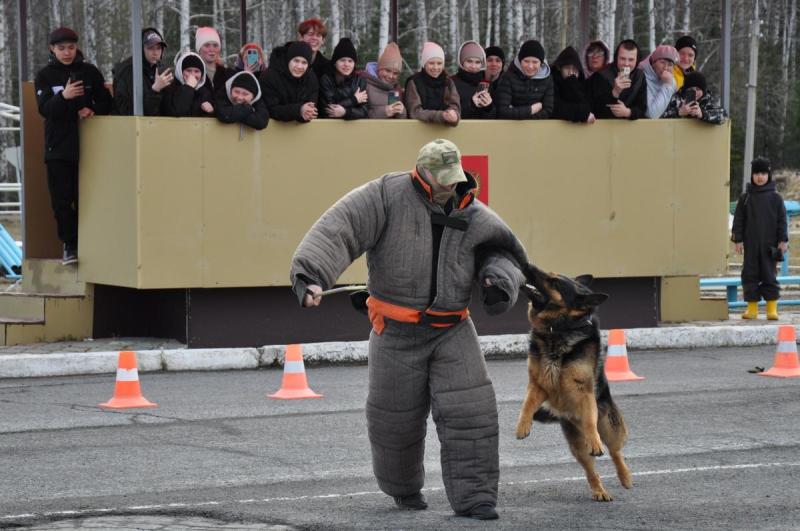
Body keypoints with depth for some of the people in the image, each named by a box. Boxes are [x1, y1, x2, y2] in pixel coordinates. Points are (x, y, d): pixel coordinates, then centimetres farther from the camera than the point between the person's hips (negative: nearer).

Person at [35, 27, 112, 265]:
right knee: (61, 199, -4)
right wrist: (63, 96, -28)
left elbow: (106, 102, 9)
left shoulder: (89, 72, 6)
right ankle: (70, 245, 3)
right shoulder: (44, 76, 3)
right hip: (58, 146, 0)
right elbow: (44, 109, -10)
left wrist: (93, 111, -12)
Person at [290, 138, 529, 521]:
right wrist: (310, 273, -37)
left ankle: (472, 496, -1)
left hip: (452, 329, 3)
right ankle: (403, 488, 35)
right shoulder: (389, 196, -13)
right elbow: (338, 228, -22)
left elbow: (498, 252, 13)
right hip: (397, 332, -2)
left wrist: (500, 280, -11)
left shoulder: (471, 216, 1)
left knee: (469, 412, -8)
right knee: (397, 417, 9)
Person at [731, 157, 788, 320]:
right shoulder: (745, 197, 5)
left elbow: (782, 220, 4)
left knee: (769, 275, 0)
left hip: (769, 244, -1)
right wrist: (738, 240, -1)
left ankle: (772, 308, 5)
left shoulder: (775, 198, 3)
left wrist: (783, 240, -3)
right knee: (750, 275, 1)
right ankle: (752, 308, 7)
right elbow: (738, 220, 6)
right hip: (750, 245, 1)